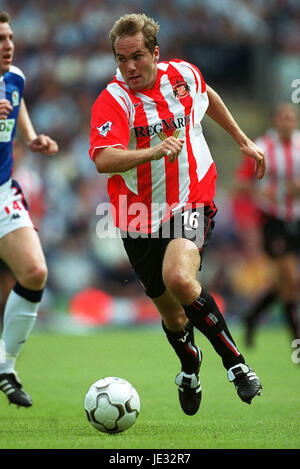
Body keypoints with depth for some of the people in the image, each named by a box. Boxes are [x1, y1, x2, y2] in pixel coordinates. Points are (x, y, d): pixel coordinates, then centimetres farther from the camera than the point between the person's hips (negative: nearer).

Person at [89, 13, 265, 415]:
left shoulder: (183, 75, -2)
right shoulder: (112, 101, -14)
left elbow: (208, 97, 23)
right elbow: (103, 160, -29)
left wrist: (243, 140, 27)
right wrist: (154, 152, -43)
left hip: (192, 203, -1)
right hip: (141, 215, 1)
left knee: (179, 278, -30)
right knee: (171, 312, 12)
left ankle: (235, 362, -16)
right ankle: (190, 366, 47)